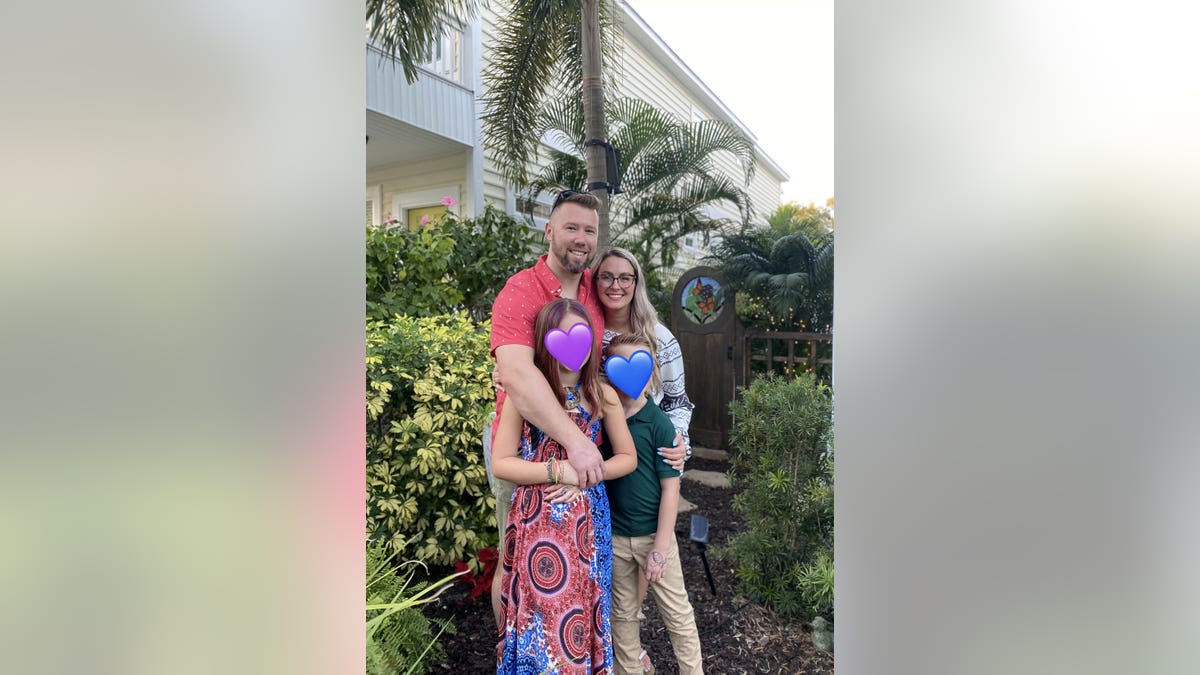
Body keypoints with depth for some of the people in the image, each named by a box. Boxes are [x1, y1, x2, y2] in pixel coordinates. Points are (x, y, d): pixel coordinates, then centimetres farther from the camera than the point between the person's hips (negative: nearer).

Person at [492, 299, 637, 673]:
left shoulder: (603, 395, -2)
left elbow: (628, 457, 5)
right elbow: (500, 462, -8)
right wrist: (559, 471, -18)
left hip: (587, 521, 2)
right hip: (536, 521, -2)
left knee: (582, 606, 14)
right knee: (540, 607, 10)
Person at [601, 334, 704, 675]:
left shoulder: (659, 423, -14)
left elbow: (670, 487, -12)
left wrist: (660, 547, -13)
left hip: (654, 533, -3)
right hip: (614, 535, 3)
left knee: (677, 611, 12)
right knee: (623, 613, 19)